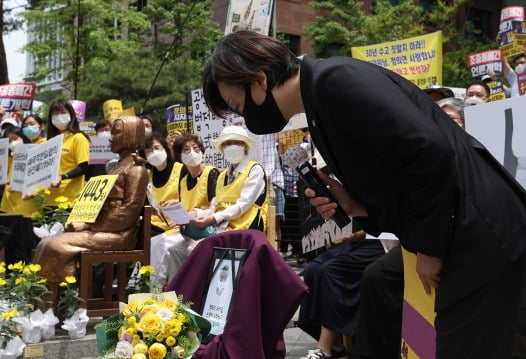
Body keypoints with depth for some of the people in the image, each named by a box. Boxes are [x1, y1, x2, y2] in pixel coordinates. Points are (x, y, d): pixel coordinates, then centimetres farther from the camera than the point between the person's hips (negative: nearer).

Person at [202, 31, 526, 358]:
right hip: (460, 235, 10)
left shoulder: (335, 79, -17)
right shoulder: (320, 102, 13)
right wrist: (356, 207, -2)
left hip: (481, 232, -10)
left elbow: (432, 151, -24)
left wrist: (429, 247, -15)